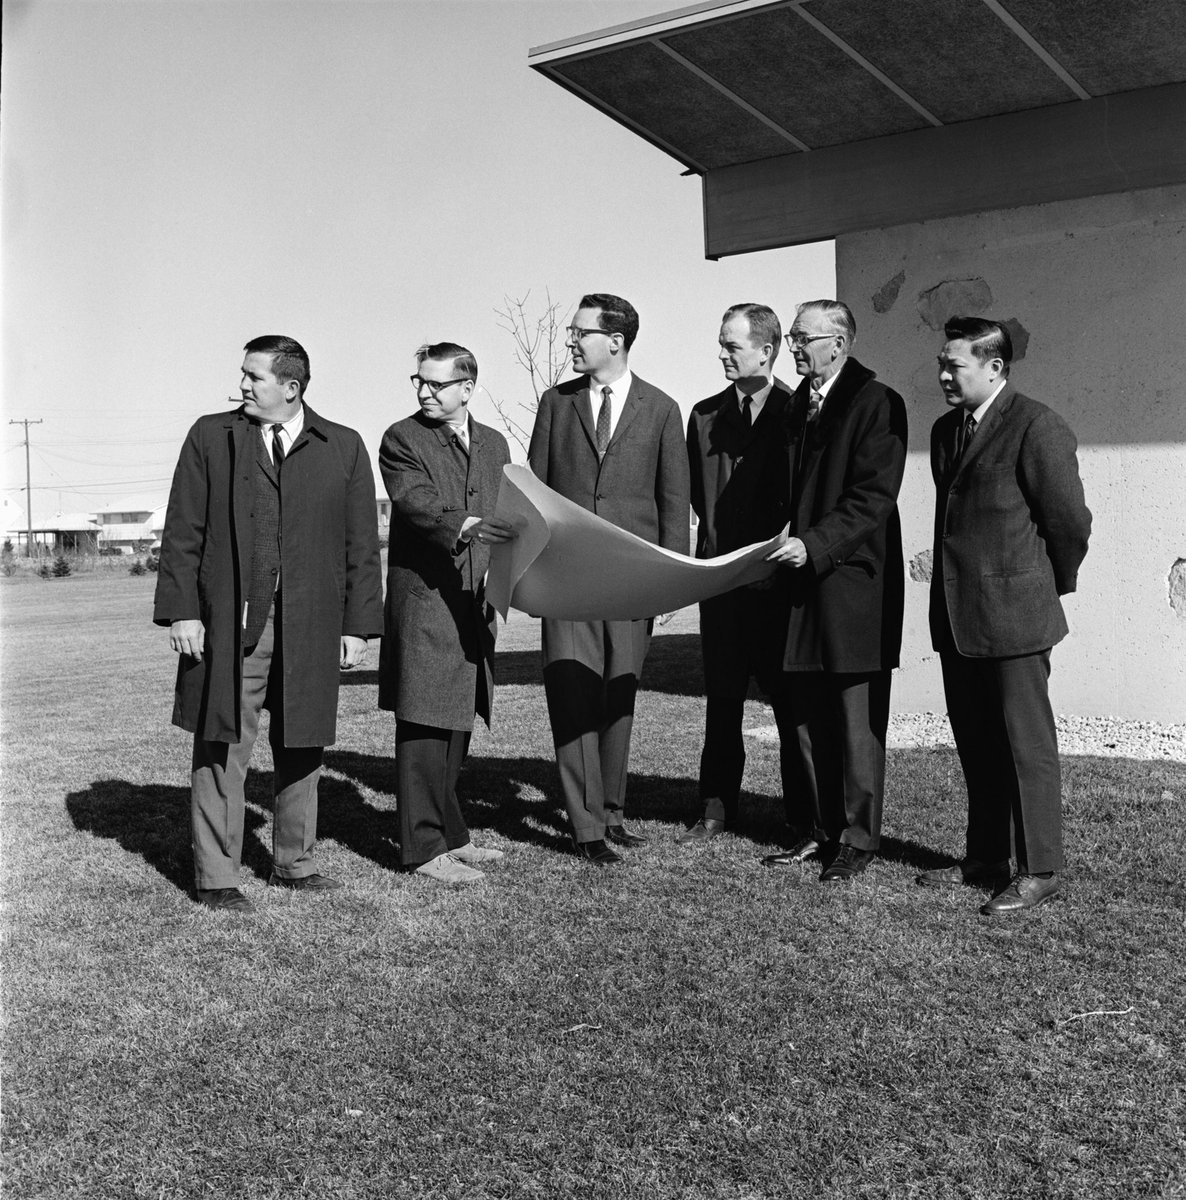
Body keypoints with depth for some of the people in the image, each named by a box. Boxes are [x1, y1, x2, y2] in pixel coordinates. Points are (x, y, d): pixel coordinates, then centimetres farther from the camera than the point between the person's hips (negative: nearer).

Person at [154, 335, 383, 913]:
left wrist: (358, 623, 2)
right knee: (222, 748, 1)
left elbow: (361, 545, 7)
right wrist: (181, 610, -3)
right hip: (228, 622, -1)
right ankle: (214, 877, 11)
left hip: (312, 625, 1)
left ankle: (292, 862, 24)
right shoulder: (210, 437, 7)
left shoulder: (344, 448, 8)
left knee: (301, 749, 9)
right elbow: (182, 532, 5)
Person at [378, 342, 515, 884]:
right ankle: (423, 846, 3)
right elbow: (415, 502, -19)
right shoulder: (403, 439, -3)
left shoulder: (494, 444, 16)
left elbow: (505, 517, 19)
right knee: (423, 728, -4)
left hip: (473, 602, 6)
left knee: (457, 725, 13)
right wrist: (463, 525, -36)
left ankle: (449, 834, 24)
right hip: (423, 600, -6)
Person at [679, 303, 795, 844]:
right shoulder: (706, 415, 10)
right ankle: (716, 810, 18)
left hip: (780, 576, -4)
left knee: (791, 699, 3)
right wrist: (715, 543, 4)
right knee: (721, 698, 9)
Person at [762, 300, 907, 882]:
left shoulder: (875, 403, -9)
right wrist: (788, 546, 7)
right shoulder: (798, 404, 16)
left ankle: (858, 839, 11)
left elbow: (873, 498, -16)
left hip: (851, 582, -8)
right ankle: (816, 829, 23)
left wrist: (814, 545, -22)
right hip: (804, 582, 8)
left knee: (857, 722, 1)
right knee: (808, 718, 12)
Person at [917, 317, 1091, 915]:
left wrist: (1050, 589, 3)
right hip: (956, 618, 8)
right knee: (974, 743, 15)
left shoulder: (1038, 428, -12)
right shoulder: (946, 429, 15)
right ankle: (985, 857, 27)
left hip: (1012, 616, -8)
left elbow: (1070, 522, -9)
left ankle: (1038, 871, 11)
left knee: (1025, 744, 1)